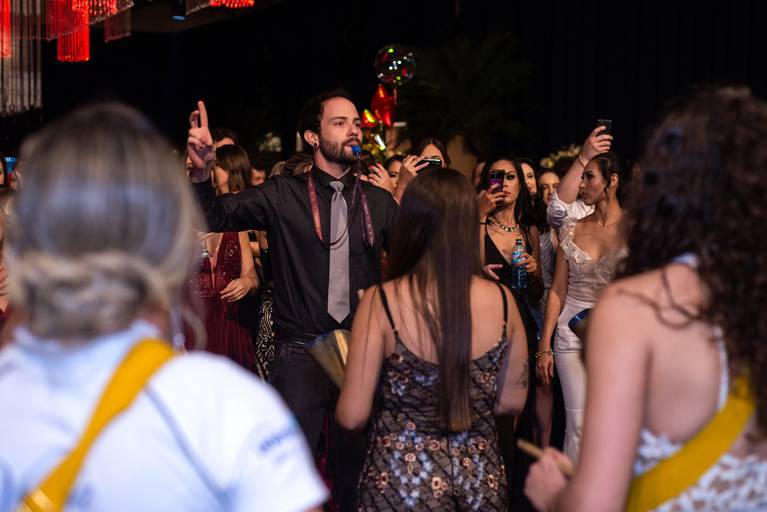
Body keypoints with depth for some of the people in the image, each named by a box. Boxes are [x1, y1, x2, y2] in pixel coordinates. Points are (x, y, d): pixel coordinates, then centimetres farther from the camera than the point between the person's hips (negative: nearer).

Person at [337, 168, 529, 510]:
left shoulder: (382, 301, -15)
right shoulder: (501, 300, -6)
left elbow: (352, 416, -13)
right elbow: (512, 401, 5)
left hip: (402, 477, -3)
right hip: (482, 476, 3)